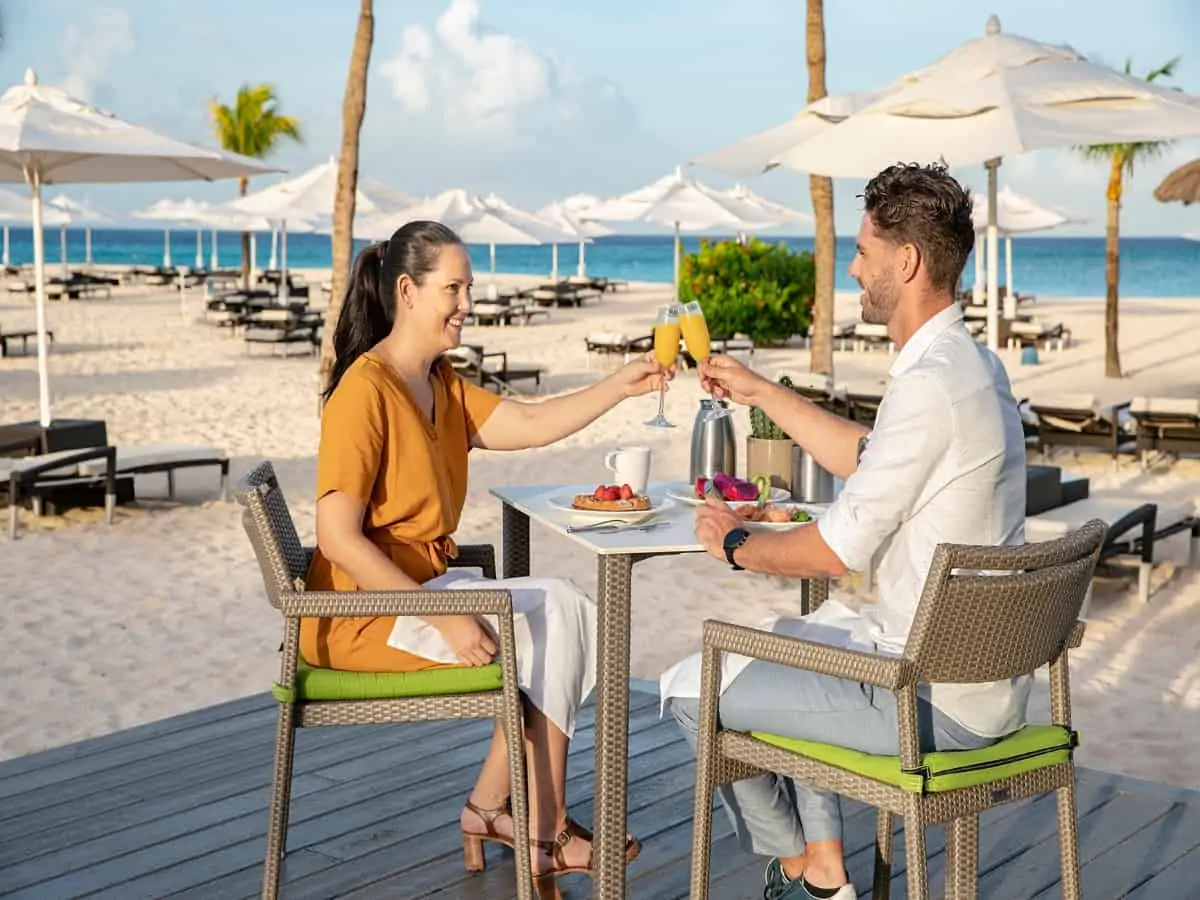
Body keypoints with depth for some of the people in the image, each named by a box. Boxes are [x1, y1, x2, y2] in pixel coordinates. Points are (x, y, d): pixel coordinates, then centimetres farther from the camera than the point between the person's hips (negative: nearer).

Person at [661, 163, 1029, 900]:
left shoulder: (929, 383, -24)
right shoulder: (975, 363, 7)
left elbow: (837, 551, -21)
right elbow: (868, 459, 23)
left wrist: (734, 542, -2)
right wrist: (762, 392, 25)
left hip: (938, 699, -10)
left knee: (691, 688, 2)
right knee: (790, 640, 31)